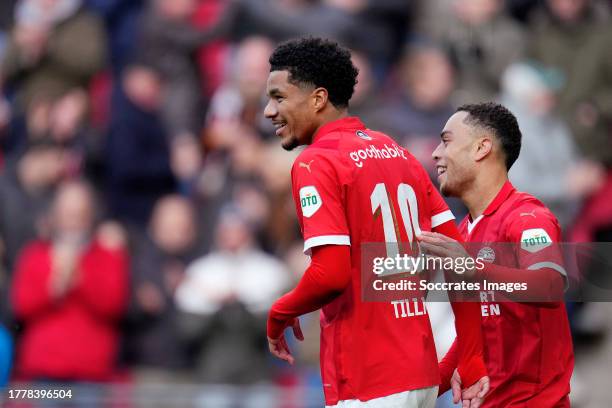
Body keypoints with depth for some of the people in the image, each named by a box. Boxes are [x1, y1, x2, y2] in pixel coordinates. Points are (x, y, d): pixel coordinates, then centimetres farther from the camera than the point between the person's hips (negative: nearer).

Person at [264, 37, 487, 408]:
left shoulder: (315, 164, -9)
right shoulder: (400, 154, 14)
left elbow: (330, 274, -21)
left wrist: (279, 314, -2)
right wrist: (472, 365, 15)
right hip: (424, 376, 8)